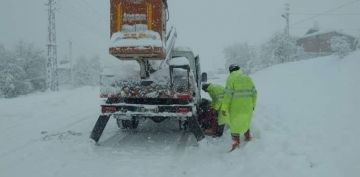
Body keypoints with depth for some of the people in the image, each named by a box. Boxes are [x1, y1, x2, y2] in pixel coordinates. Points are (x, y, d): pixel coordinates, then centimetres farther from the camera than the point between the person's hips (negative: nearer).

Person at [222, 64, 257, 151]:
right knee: (245, 121, 26)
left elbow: (228, 94, -14)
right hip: (248, 107, 5)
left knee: (235, 124, 4)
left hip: (236, 107, -5)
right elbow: (254, 93, 11)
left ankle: (236, 145, 6)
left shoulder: (231, 79, -7)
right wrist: (253, 105, 23)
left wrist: (224, 108, -11)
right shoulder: (248, 78, 10)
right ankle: (248, 137, 38)